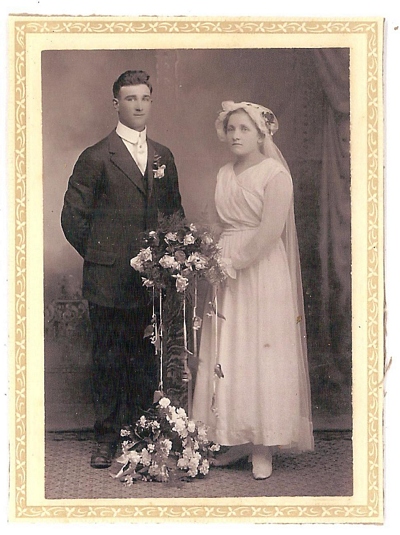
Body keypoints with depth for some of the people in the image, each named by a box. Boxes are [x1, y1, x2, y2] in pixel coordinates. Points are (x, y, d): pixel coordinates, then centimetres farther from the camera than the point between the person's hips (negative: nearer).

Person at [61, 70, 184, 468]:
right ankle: (106, 438, 14)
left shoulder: (163, 157, 13)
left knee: (147, 361, 8)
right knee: (107, 361, 3)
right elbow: (73, 217, -1)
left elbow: (175, 210, 20)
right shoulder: (96, 158, -3)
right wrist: (99, 256, 1)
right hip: (109, 281, -4)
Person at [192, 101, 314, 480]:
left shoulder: (274, 173, -8)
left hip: (262, 271, -6)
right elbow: (223, 226, 15)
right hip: (227, 271, 6)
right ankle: (237, 440, 13)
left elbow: (271, 230, -16)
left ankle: (264, 448, 4)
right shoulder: (224, 175, 14)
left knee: (262, 353, -3)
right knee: (227, 356, 5)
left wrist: (234, 263, -16)